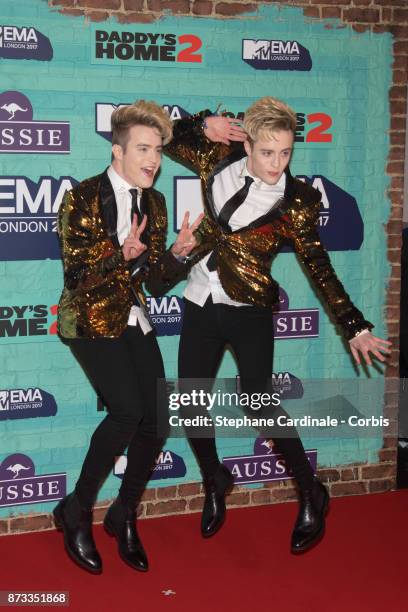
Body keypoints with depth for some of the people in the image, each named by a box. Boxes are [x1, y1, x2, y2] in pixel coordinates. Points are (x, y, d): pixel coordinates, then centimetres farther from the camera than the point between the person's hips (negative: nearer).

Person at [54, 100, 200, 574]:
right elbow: (77, 276, -13)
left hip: (133, 320, 6)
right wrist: (122, 253, -28)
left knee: (156, 418, -6)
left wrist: (176, 253, -11)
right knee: (128, 409, -23)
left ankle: (124, 516, 17)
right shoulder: (83, 198, -10)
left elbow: (157, 283, 8)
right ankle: (75, 512, -3)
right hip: (89, 318, -6)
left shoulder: (154, 203, 8)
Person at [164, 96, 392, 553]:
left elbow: (319, 268, -6)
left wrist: (354, 327, -9)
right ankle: (215, 483, 34)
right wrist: (204, 125, -6)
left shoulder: (294, 200, -8)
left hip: (249, 313, -4)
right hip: (200, 307, 4)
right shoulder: (218, 164, -2)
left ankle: (311, 495, 8)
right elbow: (168, 139, 13)